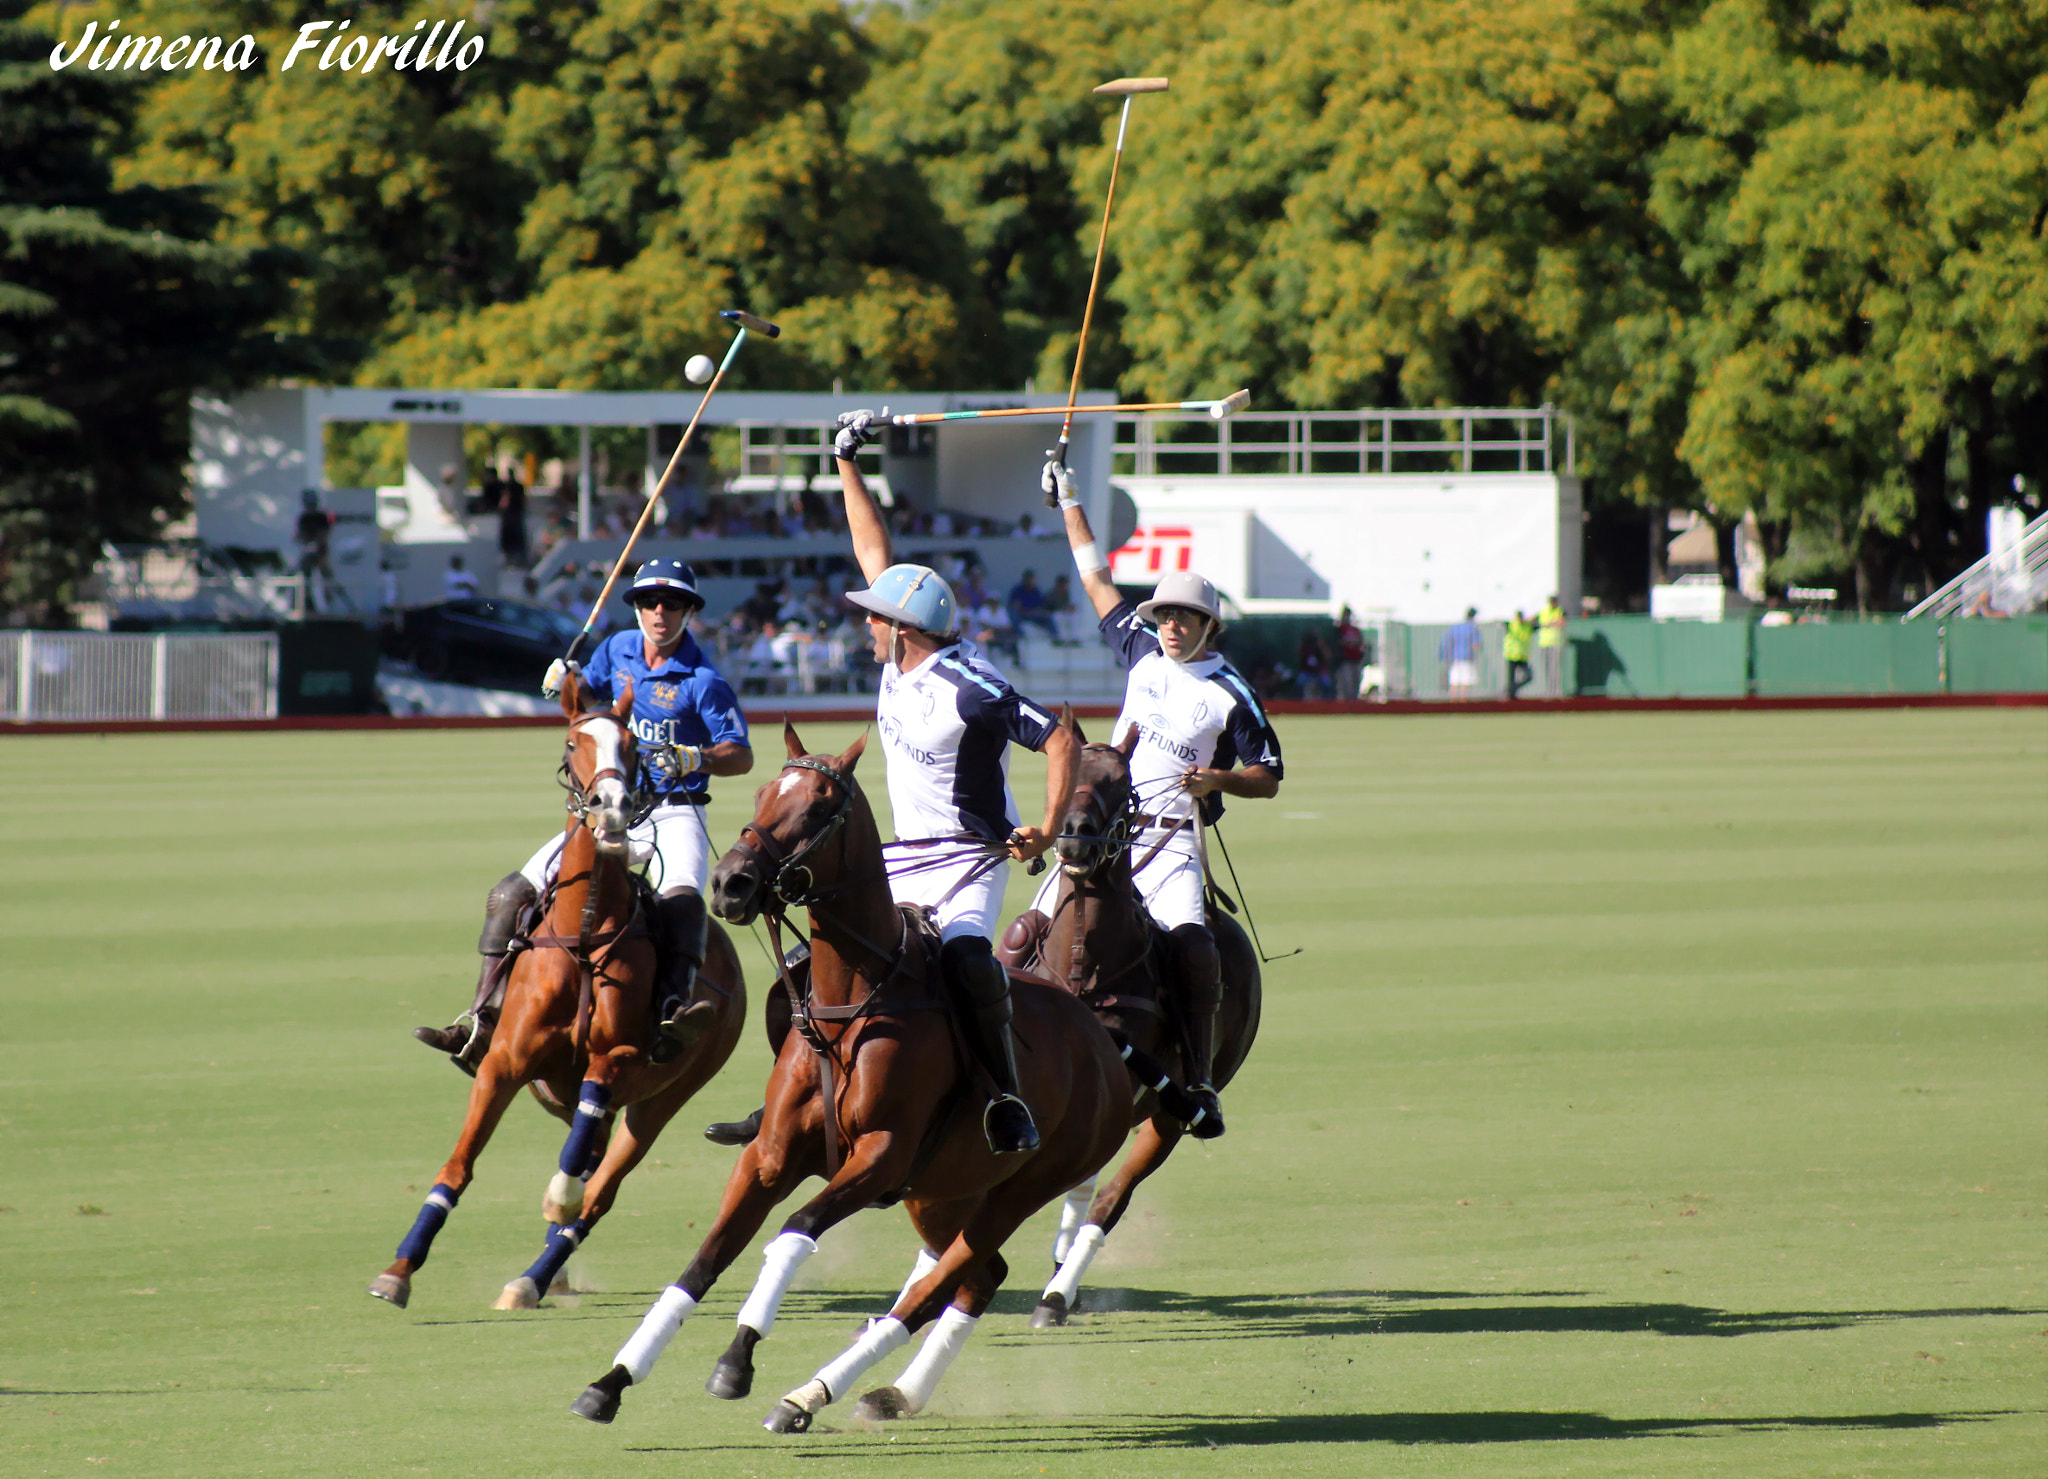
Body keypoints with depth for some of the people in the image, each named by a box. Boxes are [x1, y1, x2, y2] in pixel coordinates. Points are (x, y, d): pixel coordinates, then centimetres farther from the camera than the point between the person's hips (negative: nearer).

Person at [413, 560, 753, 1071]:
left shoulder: (701, 680, -9)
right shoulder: (618, 651, 8)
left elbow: (742, 756, -9)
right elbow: (589, 692, 28)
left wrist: (697, 759, -29)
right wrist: (566, 680, 4)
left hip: (675, 814, -6)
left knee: (681, 896, -38)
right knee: (510, 894, -2)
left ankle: (674, 1014, -60)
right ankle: (482, 1025, -2)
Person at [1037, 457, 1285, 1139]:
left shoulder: (1230, 694, -2)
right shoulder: (1144, 652, 11)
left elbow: (1268, 778, 2)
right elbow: (1097, 580, 21)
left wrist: (1217, 779, -17)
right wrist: (1068, 502, 25)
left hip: (1171, 838, -5)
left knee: (1191, 940, -27)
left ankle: (1199, 1081, -24)